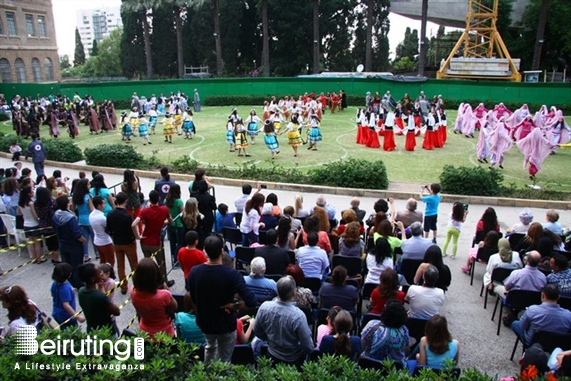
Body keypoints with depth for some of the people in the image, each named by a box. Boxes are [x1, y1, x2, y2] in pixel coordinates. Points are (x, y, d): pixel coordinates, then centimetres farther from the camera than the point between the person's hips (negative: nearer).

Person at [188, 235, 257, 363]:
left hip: (203, 322, 5)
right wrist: (234, 306, -18)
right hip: (225, 324, -4)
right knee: (224, 361, 19)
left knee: (210, 347, 35)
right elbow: (251, 302, -34)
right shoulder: (232, 274, -28)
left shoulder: (194, 271, -16)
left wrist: (202, 314, 11)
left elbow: (193, 300, -2)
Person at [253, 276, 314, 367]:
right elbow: (308, 348, -23)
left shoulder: (264, 307, -21)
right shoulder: (298, 316, -34)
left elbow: (257, 332, -3)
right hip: (293, 361, -3)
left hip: (272, 357, 4)